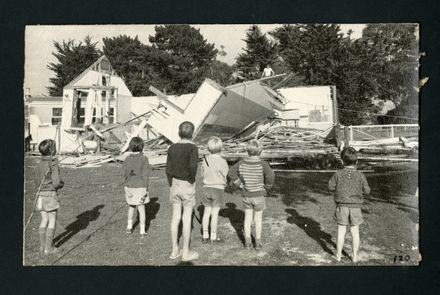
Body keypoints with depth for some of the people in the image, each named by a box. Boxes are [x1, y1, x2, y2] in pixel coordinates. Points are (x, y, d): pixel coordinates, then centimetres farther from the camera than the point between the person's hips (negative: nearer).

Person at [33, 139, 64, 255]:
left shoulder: (38, 165, 6)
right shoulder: (53, 164, -15)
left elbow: (36, 181, 13)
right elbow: (56, 183, -18)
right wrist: (61, 184, 4)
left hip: (40, 194, 6)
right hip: (51, 194, -6)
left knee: (44, 220, 16)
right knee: (52, 221, 5)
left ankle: (42, 246, 23)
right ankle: (48, 248, 10)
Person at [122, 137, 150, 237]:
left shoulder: (127, 159, -2)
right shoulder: (144, 159, -11)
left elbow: (124, 174, -1)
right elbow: (145, 175, -12)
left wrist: (126, 186, 4)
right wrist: (145, 190, -8)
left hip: (129, 187, 3)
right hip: (140, 187, -3)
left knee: (131, 207, 23)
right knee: (141, 209, 6)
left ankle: (129, 226, 32)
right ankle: (142, 231, 8)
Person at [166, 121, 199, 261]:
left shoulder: (172, 148, 0)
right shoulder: (192, 148, -16)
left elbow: (168, 169, 0)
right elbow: (193, 166, -28)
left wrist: (171, 185, 10)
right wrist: (192, 180, -10)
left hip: (175, 184, 5)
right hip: (188, 186, -5)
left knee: (176, 217, 13)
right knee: (187, 219, 5)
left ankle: (175, 250, 22)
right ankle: (186, 252, 15)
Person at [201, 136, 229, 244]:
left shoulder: (205, 159, -2)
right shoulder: (222, 162, -14)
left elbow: (203, 174, 7)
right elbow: (225, 176, -6)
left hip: (206, 187, 4)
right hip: (218, 188, -4)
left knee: (206, 212, 12)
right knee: (215, 214, 4)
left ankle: (205, 236, 19)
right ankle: (213, 237, 12)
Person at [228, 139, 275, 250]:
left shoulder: (242, 163, -6)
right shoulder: (262, 164, -16)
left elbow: (231, 173, -5)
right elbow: (270, 176, -27)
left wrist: (240, 184, -1)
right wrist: (266, 186, -10)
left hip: (246, 195, 2)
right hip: (259, 195, -2)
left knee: (248, 218, 14)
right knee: (258, 219, 11)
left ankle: (247, 241, 18)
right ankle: (258, 242, 18)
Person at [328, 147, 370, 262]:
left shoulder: (338, 174, -10)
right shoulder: (360, 176, -9)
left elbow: (331, 186, -2)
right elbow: (366, 191, -2)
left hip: (342, 206, 0)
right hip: (355, 207, 0)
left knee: (341, 231, 10)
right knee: (355, 232, 12)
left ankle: (338, 255, 20)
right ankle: (355, 256, 21)